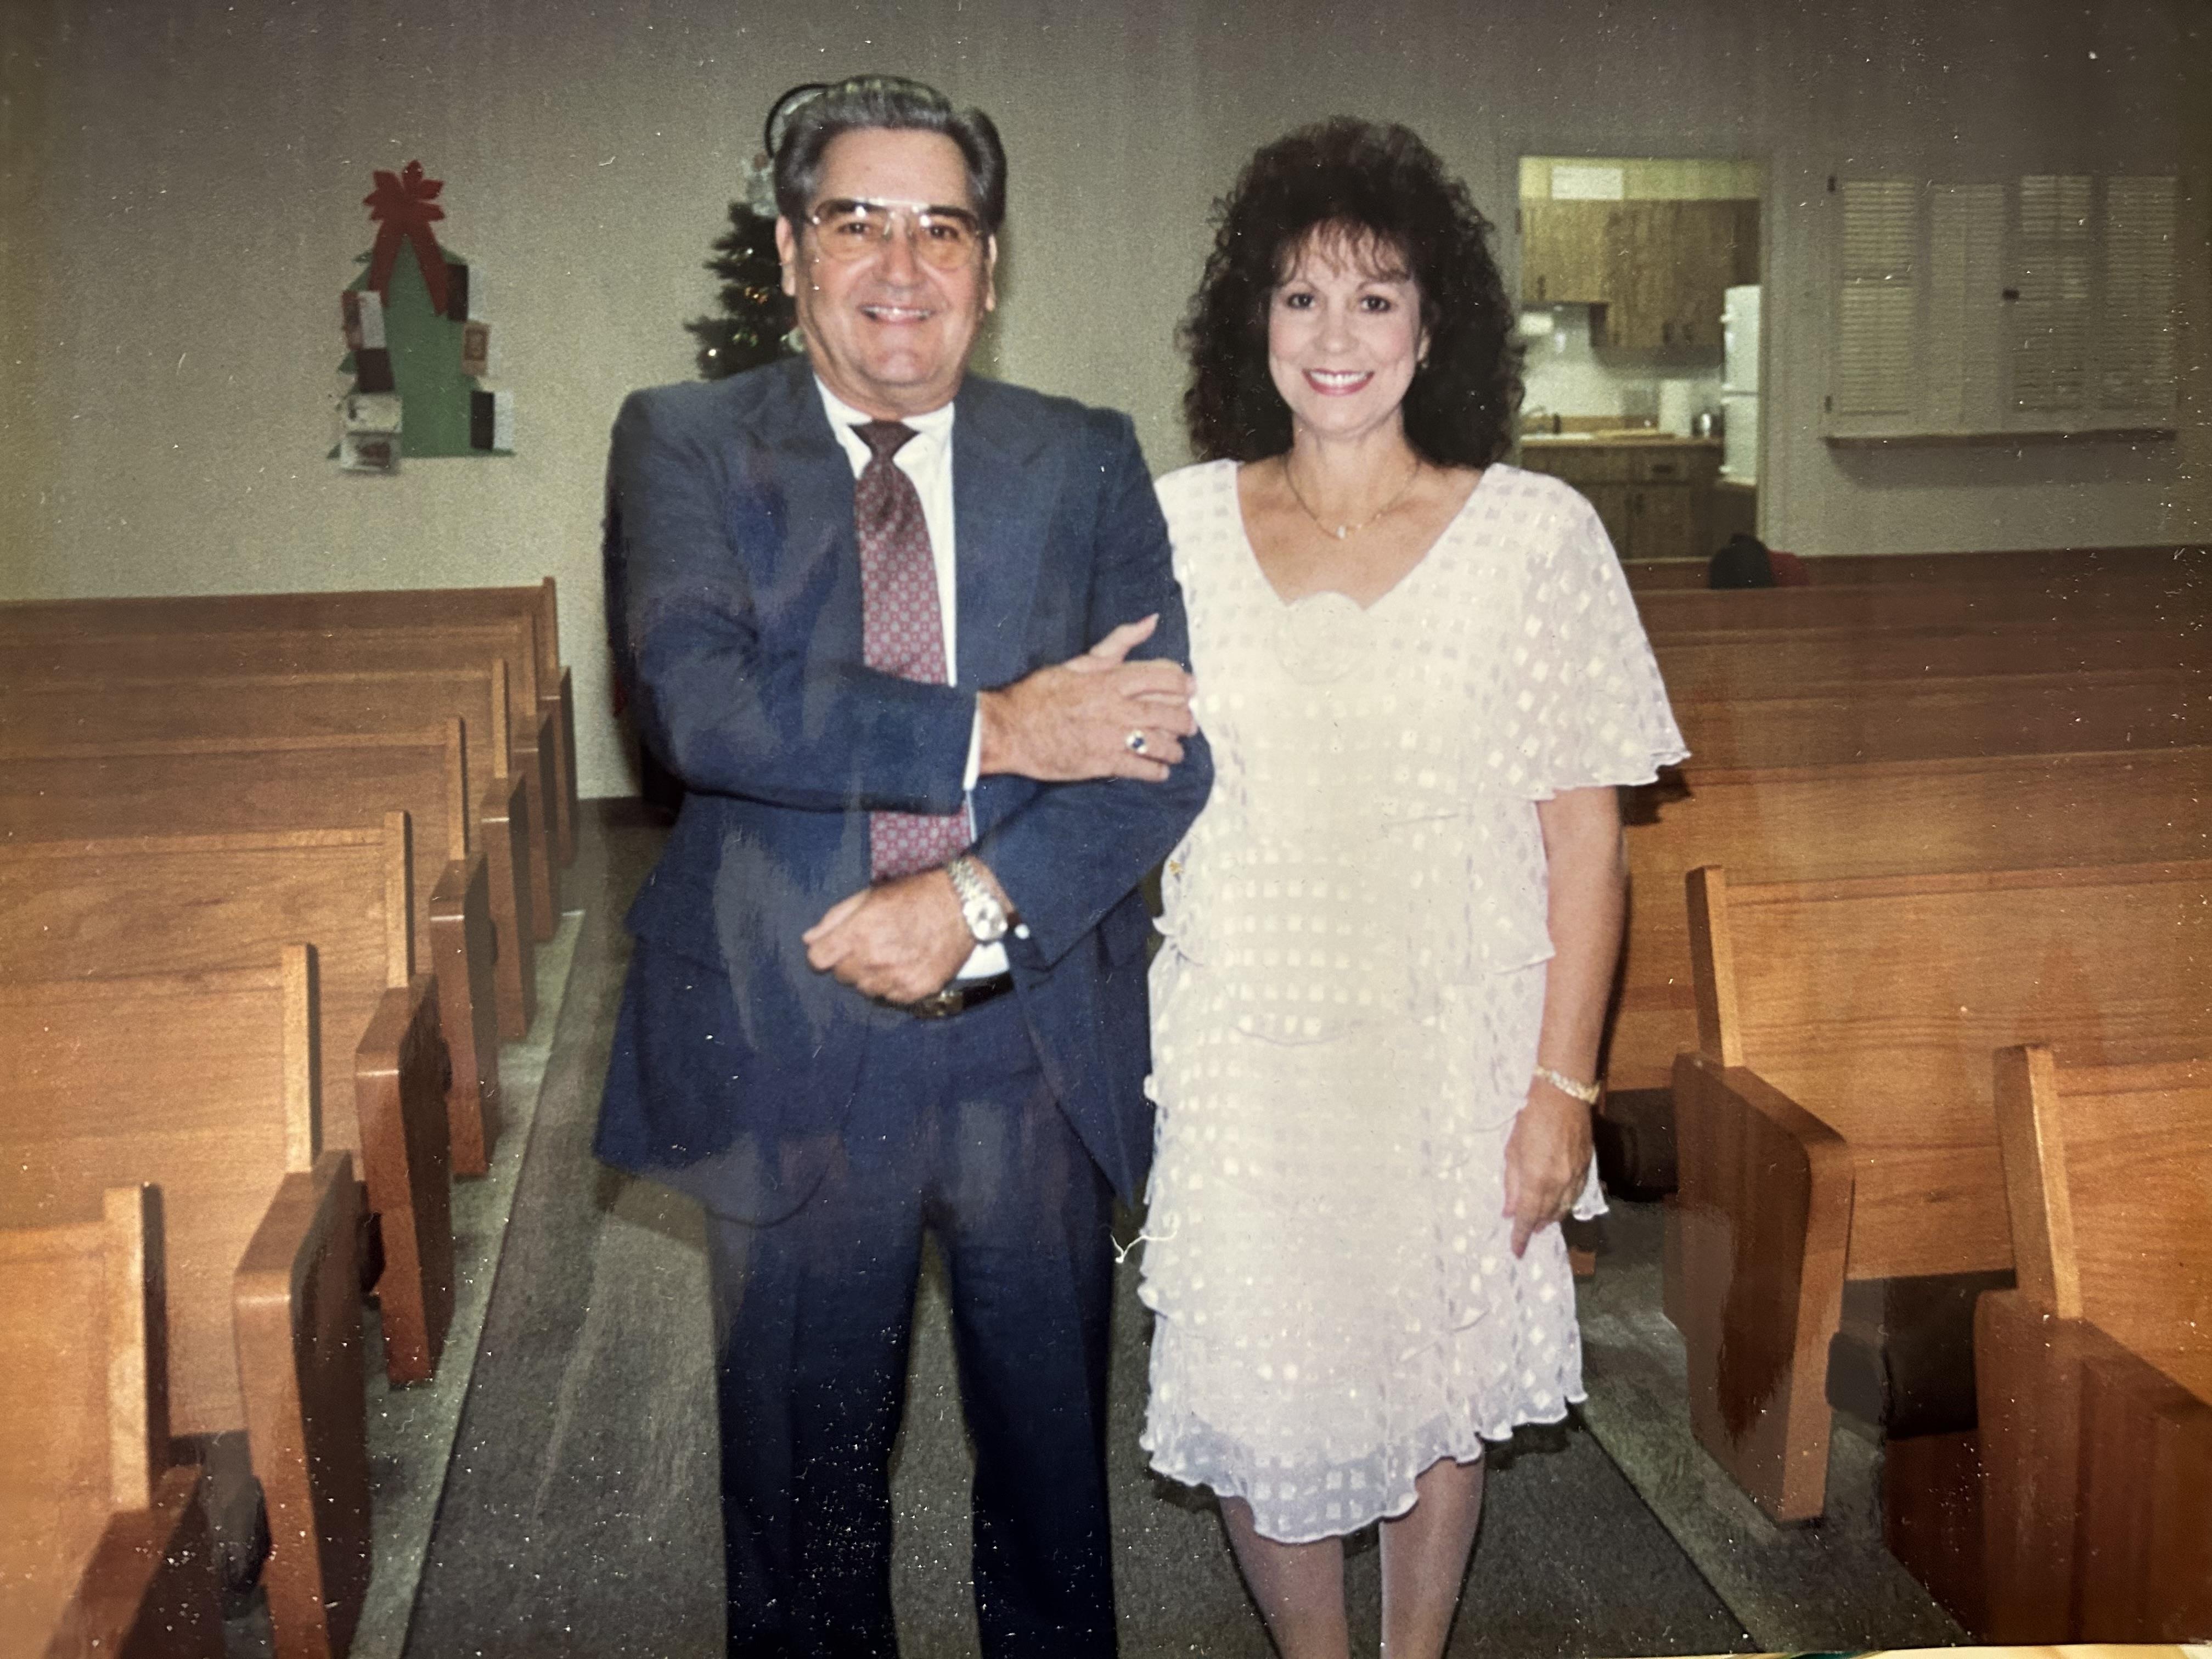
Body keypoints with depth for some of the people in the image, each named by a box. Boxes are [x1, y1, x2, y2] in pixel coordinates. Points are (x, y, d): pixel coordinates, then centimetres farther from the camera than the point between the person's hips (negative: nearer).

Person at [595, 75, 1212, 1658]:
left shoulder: (1089, 461, 4)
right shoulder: (686, 443, 0)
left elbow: (1171, 740, -6)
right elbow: (700, 701, -17)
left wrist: (981, 901, -19)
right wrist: (991, 732, -20)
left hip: (1037, 1043, 2)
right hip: (790, 1052, -1)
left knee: (1053, 1464, 19)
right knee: (802, 1487, 16)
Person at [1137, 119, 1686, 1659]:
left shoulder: (1537, 534, -5)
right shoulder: (1177, 524, 0)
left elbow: (1584, 836, -4)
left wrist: (1564, 1085, -7)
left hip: (1455, 1053, -1)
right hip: (1242, 1055, 1)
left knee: (1439, 1393, 15)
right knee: (1255, 1407, 9)